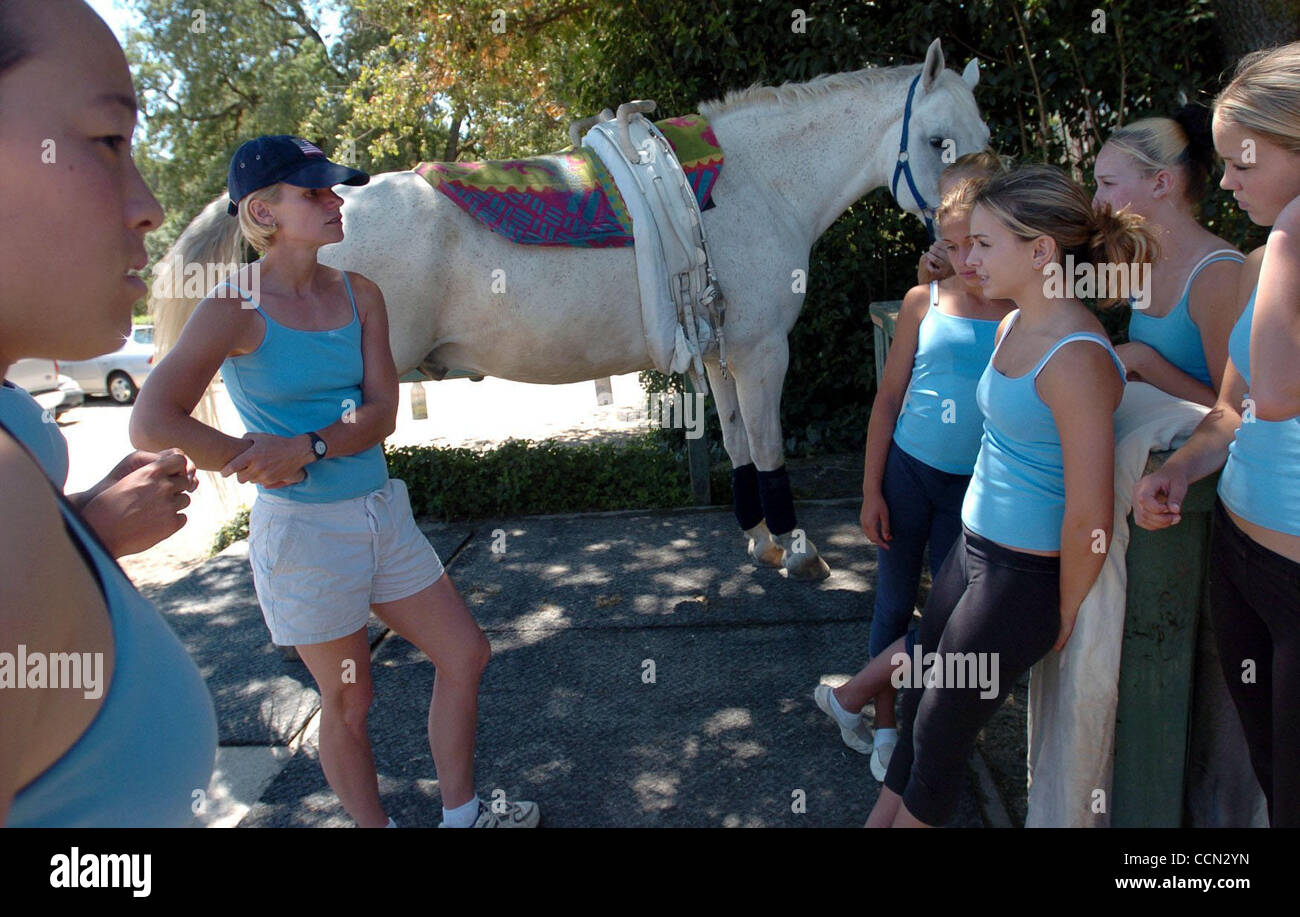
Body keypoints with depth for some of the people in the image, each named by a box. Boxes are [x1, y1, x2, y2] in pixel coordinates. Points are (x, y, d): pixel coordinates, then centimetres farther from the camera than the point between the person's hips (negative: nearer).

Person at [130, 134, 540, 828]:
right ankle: (374, 824, 33)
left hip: (382, 514, 6)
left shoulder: (359, 294, 4)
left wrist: (306, 446, -21)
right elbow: (151, 425, -20)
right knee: (348, 703, 8)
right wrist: (255, 463, -10)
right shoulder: (236, 308, -12)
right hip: (303, 530, -6)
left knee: (465, 655, 12)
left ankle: (460, 813, 32)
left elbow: (381, 413, -4)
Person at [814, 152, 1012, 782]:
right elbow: (889, 398, 2)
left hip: (973, 489, 0)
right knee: (894, 605, 12)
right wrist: (871, 490, 0)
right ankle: (885, 728, 33)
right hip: (905, 472, 1)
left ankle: (850, 697, 27)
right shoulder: (924, 302, -2)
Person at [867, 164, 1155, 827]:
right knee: (915, 706, 21)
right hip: (972, 548, 8)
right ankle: (880, 817, 41)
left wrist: (1066, 613, -10)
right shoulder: (1012, 326, 3)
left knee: (939, 732, 10)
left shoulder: (1076, 360, -26)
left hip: (1025, 575, -8)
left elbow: (1089, 518, -24)